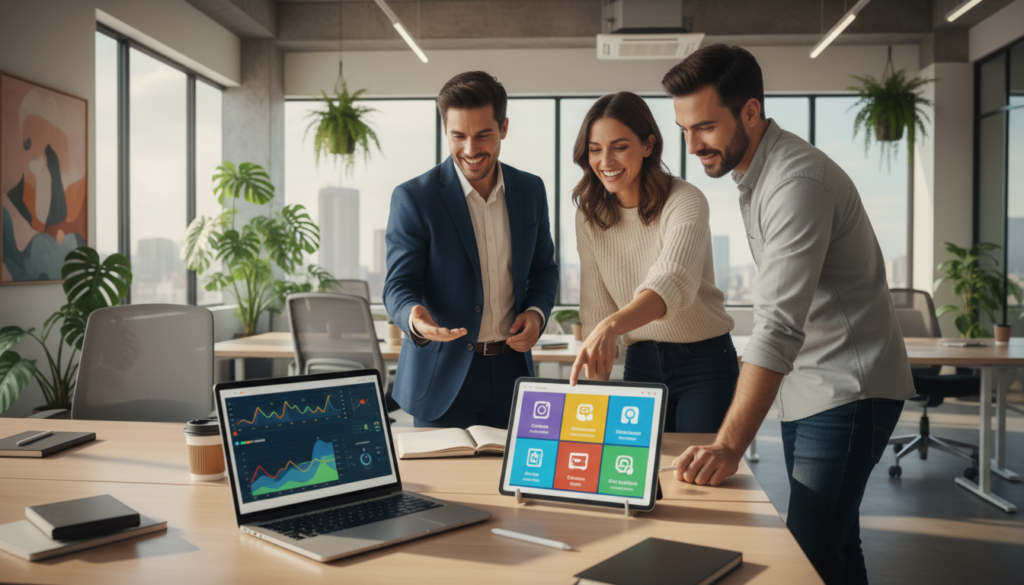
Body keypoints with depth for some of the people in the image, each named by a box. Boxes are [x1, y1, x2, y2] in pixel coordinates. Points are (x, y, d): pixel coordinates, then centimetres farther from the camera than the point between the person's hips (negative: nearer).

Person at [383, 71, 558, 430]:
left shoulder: (530, 190, 4)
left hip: (511, 372, 4)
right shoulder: (413, 198, -10)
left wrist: (536, 312, -5)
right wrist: (415, 319, -33)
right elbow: (399, 285, -10)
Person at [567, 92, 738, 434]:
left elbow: (674, 282, -35)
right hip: (641, 362, 4)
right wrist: (594, 378, -7)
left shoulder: (685, 201, -17)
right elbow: (596, 308, 2)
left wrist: (613, 325, -52)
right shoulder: (589, 215, 0)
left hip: (704, 360, -4)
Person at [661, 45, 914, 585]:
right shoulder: (754, 174, 9)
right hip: (806, 388, 10)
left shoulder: (797, 181, -22)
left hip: (846, 391, -10)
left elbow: (781, 324, -32)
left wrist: (729, 445, -37)